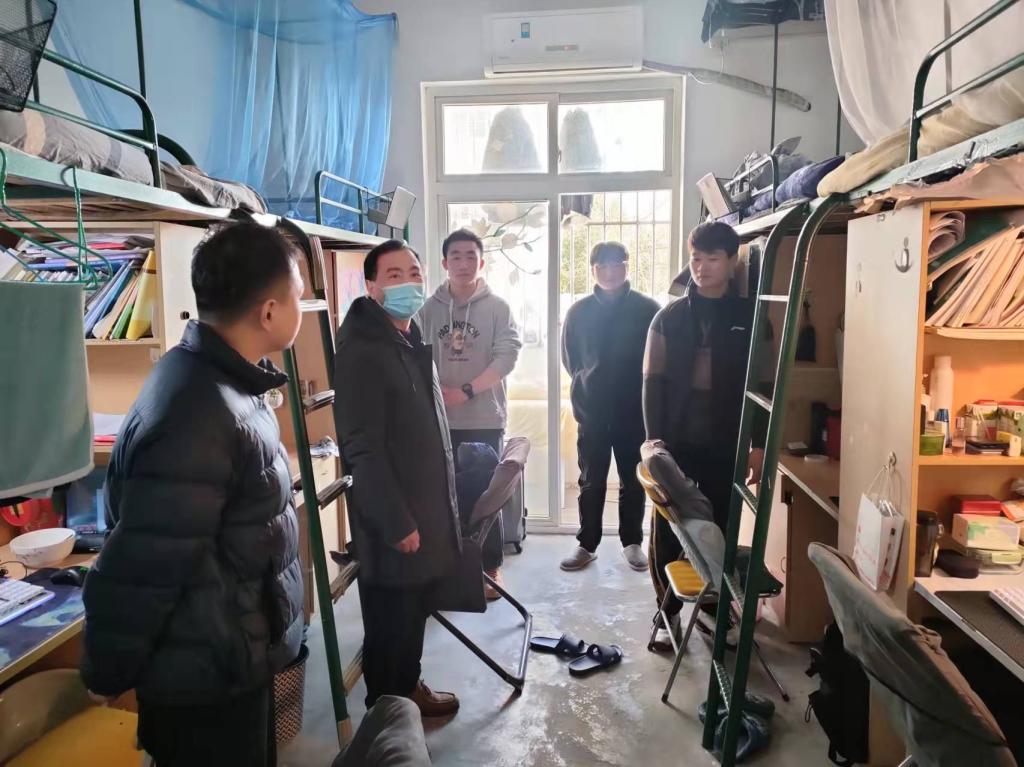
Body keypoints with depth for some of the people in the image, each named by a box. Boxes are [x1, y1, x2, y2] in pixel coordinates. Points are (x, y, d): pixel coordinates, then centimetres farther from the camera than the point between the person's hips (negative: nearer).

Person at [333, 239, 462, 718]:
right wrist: (397, 521, -22)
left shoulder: (412, 342, 10)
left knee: (414, 610, 21)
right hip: (392, 517, -9)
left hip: (424, 504, 9)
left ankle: (409, 688, 39)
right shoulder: (363, 352, -20)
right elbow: (363, 448, -24)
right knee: (391, 619, 8)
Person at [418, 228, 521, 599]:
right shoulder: (429, 308, 4)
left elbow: (507, 355, -11)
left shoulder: (497, 307, -1)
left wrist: (466, 391, -18)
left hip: (485, 418, -2)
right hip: (441, 419, 2)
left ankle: (491, 567, 21)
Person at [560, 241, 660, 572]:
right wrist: (588, 384, 6)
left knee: (633, 480, 10)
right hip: (592, 410, 1)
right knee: (591, 481, 8)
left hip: (635, 409, -1)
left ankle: (632, 542, 24)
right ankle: (587, 544, 20)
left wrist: (635, 388, -1)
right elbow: (569, 358, 11)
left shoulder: (648, 308, -4)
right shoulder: (579, 311, 1)